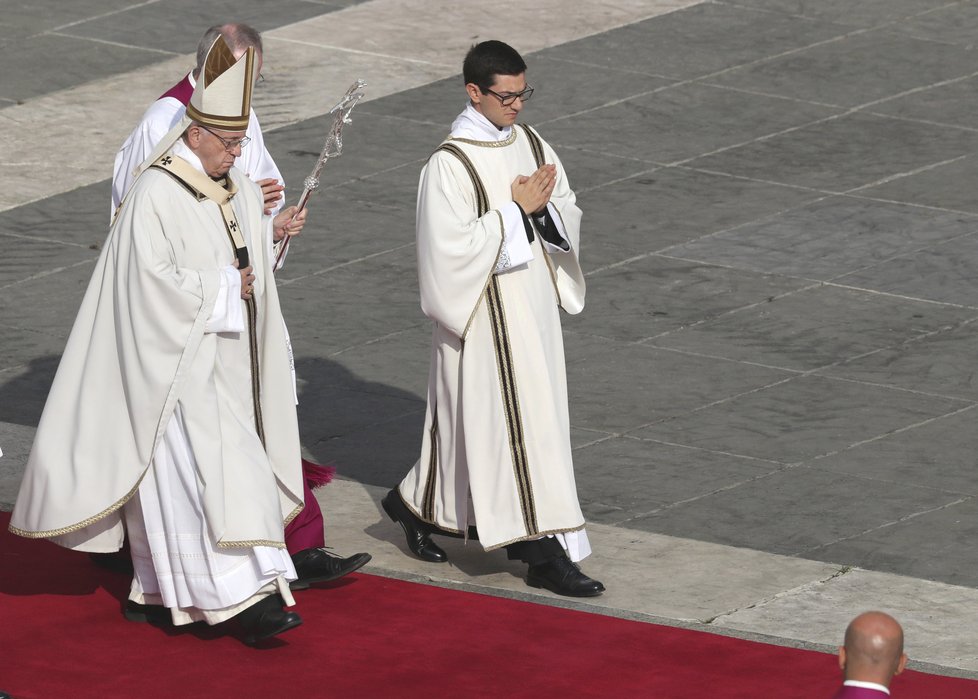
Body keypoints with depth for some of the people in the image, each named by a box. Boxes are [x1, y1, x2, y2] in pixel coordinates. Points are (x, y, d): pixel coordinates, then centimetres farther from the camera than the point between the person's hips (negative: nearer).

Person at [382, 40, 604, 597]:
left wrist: (544, 207, -12)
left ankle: (417, 504, 32)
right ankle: (548, 553, -4)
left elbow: (570, 217, 10)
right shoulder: (450, 165, -16)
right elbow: (454, 247, -21)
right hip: (486, 315, -8)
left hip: (534, 307, 8)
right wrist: (517, 210, -19)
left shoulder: (532, 146, 6)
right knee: (518, 423, -7)